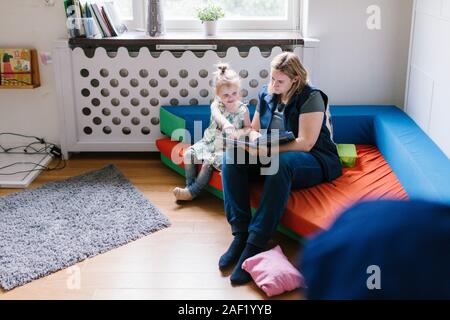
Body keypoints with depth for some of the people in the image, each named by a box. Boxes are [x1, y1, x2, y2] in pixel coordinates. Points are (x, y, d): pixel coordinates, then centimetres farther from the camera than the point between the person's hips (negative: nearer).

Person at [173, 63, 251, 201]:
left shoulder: (243, 109, -9)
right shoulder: (216, 105, -9)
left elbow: (248, 128, 1)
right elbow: (217, 114, -34)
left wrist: (240, 132, -24)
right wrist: (225, 124, -58)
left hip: (227, 146, -4)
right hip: (210, 141, 4)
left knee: (209, 162, -23)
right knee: (189, 153, -11)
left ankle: (192, 192, -11)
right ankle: (190, 185, -3)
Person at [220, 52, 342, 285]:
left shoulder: (311, 98, -12)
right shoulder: (267, 94, 8)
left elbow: (305, 143, -20)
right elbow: (254, 129, 15)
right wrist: (255, 139, -10)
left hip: (313, 162, -6)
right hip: (272, 155, 7)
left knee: (281, 163, -40)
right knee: (231, 156, -18)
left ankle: (254, 245, -38)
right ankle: (240, 234, -24)